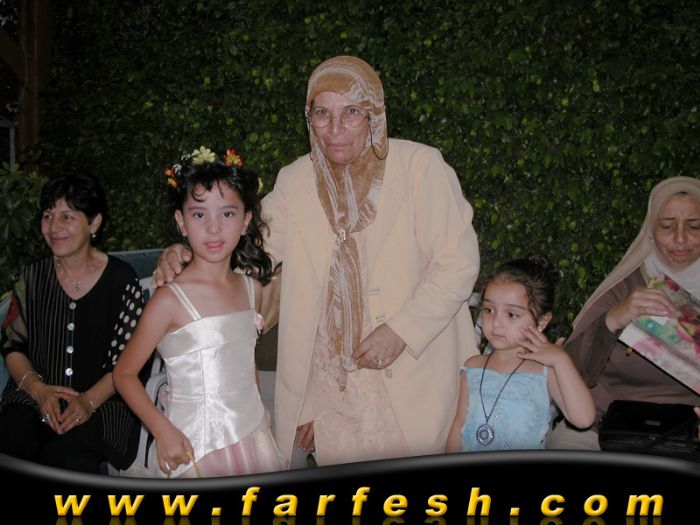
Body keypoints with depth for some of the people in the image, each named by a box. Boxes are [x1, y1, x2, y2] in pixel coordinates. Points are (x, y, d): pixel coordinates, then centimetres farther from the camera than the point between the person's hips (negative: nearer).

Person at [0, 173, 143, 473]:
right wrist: (39, 390, -9)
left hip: (102, 402, -3)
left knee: (65, 457, -32)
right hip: (31, 398, 3)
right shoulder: (33, 276, 10)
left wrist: (89, 401, -18)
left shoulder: (120, 279, -1)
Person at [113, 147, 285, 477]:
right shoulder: (170, 300, -14)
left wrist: (257, 416, 12)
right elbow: (124, 373, -8)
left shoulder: (250, 288, 3)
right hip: (195, 447, -5)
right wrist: (163, 431, -17)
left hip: (253, 438, 5)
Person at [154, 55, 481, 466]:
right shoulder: (296, 181, 5)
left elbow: (459, 263, -9)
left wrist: (402, 329, -17)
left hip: (416, 378, -2)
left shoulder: (421, 166, -7)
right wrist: (186, 254, -6)